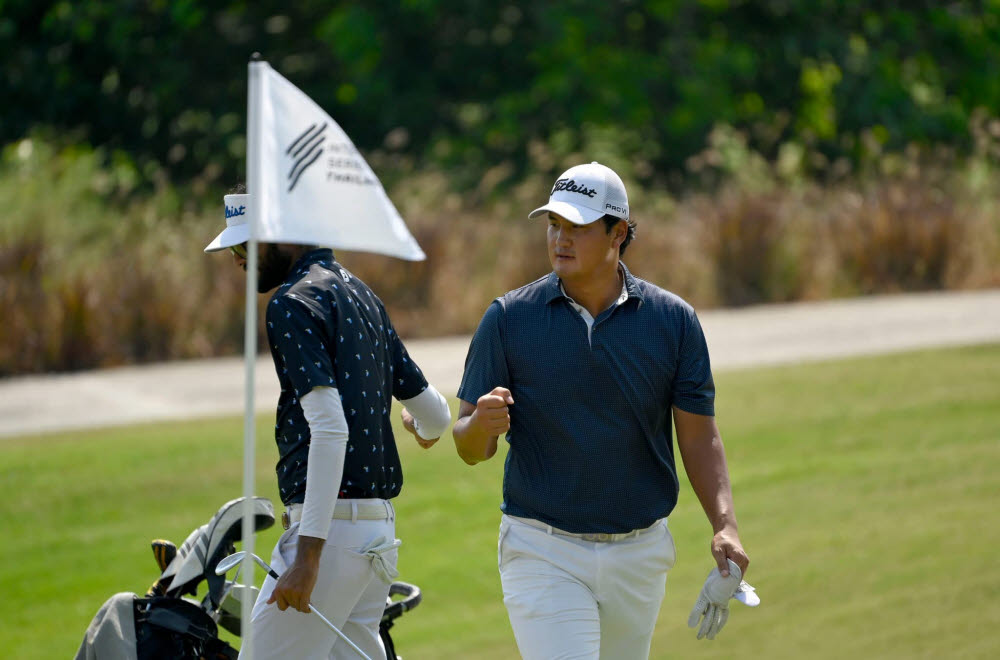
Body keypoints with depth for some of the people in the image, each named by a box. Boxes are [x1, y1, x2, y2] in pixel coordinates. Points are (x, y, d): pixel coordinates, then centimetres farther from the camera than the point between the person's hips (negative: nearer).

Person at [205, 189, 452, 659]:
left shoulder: (294, 303, -10)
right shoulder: (361, 294, 18)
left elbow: (330, 427, -21)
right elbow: (436, 415, 22)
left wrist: (308, 554, -26)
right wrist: (422, 429, 48)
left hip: (331, 528, -9)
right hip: (380, 529, 9)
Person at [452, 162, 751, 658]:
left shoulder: (673, 320, 1)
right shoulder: (508, 318, -2)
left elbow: (698, 435, 3)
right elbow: (470, 449, -1)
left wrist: (724, 525, -12)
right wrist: (482, 424, -25)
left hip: (639, 555, 2)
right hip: (543, 554, -2)